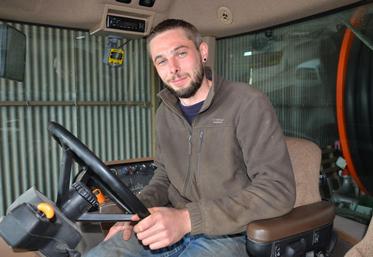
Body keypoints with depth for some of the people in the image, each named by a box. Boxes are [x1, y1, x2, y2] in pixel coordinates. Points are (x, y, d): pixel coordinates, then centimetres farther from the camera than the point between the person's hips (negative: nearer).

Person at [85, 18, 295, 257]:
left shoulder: (248, 104, -13)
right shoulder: (166, 112, 9)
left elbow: (279, 189, -19)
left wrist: (188, 218, -25)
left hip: (225, 234, -4)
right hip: (169, 226, 5)